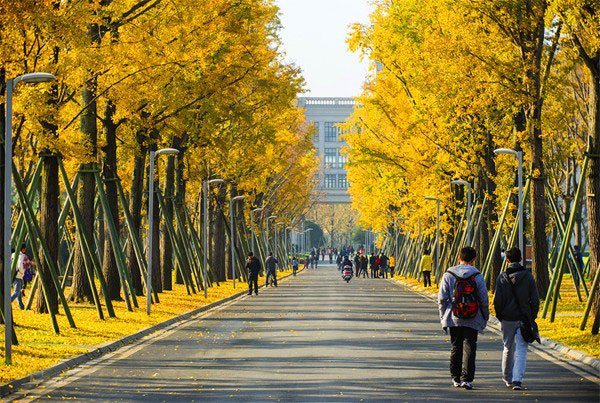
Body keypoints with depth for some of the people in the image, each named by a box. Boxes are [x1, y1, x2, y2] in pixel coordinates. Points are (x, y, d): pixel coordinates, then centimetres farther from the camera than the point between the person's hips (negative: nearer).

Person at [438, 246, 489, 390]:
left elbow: (442, 299, 0)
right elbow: (484, 300, -1)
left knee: (456, 347, 14)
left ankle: (456, 378, 20)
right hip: (472, 320, -2)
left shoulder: (448, 275, -1)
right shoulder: (477, 276, -4)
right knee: (469, 348, -2)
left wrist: (443, 317, 11)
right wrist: (485, 318, 11)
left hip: (454, 319, 2)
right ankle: (466, 378, -12)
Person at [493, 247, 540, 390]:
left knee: (508, 349, 17)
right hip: (524, 318, -1)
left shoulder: (502, 278, -4)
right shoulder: (528, 277, -2)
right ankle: (517, 379, -17)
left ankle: (507, 378, 32)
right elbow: (535, 300, -2)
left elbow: (497, 301, -4)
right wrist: (532, 317, 9)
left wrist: (500, 317, 10)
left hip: (507, 319, 1)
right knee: (521, 350, -1)